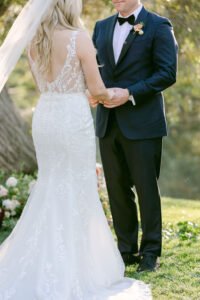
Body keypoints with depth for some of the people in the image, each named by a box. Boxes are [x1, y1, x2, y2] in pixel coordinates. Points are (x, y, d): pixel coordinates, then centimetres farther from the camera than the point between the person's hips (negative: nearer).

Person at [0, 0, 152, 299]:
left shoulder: (34, 42, 6)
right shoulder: (80, 38, -12)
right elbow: (97, 89, -8)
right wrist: (111, 94, 14)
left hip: (44, 115, 6)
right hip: (74, 119, -6)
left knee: (49, 188, 17)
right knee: (77, 192, 5)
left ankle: (44, 267, 21)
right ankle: (75, 271, 13)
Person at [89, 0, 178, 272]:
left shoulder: (158, 26, -2)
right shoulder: (102, 27, 15)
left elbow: (167, 73, -9)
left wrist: (130, 94, -17)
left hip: (142, 123, -5)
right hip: (108, 123, 5)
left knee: (146, 187, 1)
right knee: (117, 188, 9)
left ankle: (151, 252, 12)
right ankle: (127, 249, 20)